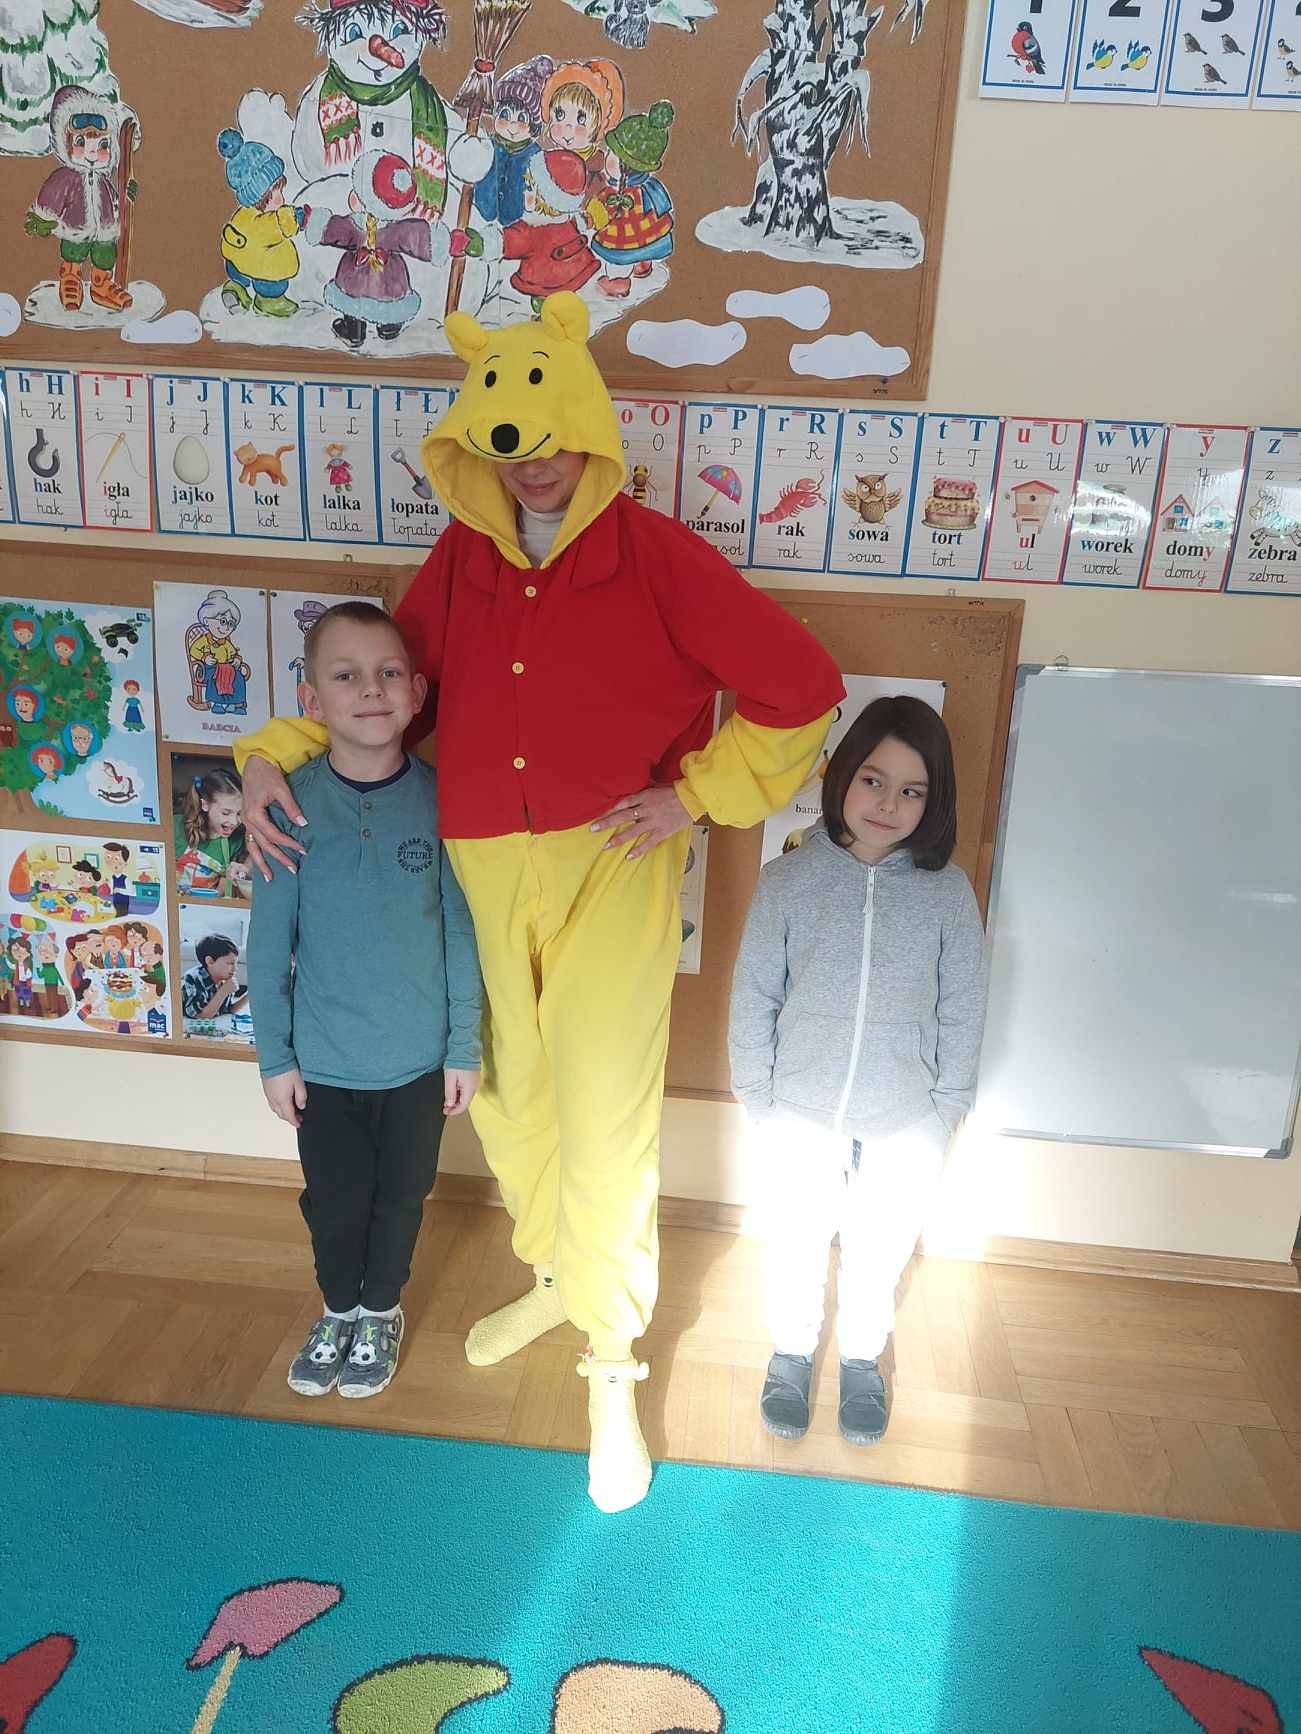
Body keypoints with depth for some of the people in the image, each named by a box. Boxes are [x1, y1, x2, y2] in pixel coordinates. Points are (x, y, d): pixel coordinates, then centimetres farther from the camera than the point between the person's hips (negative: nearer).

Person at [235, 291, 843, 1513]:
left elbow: (800, 687, -7)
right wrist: (272, 754, 1)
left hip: (610, 869, -4)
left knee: (603, 1118, -1)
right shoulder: (462, 557, 4)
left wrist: (696, 795, -9)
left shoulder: (654, 554, -8)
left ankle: (611, 1363, 20)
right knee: (515, 1098, 18)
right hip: (486, 871, 5)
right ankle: (556, 1278, 45)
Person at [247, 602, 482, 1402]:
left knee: (400, 1195, 19)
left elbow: (461, 931, -6)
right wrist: (275, 1055, -3)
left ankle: (382, 1313, 44)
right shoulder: (292, 804, -12)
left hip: (419, 1059, 0)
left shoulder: (439, 798, -12)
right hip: (323, 1061, 0)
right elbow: (269, 943, -5)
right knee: (333, 1199, 18)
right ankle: (339, 1311, 45)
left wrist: (465, 1047, -3)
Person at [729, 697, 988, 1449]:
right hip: (801, 1118, 0)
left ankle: (862, 1358, 46)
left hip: (904, 1129, 1)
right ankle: (793, 1351, 45)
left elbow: (962, 1013, -2)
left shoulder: (948, 892, -10)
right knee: (798, 1243, 19)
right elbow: (754, 999, -5)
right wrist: (759, 1098, -4)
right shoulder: (789, 880, -11)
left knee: (879, 1252, 21)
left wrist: (946, 1110, -1)